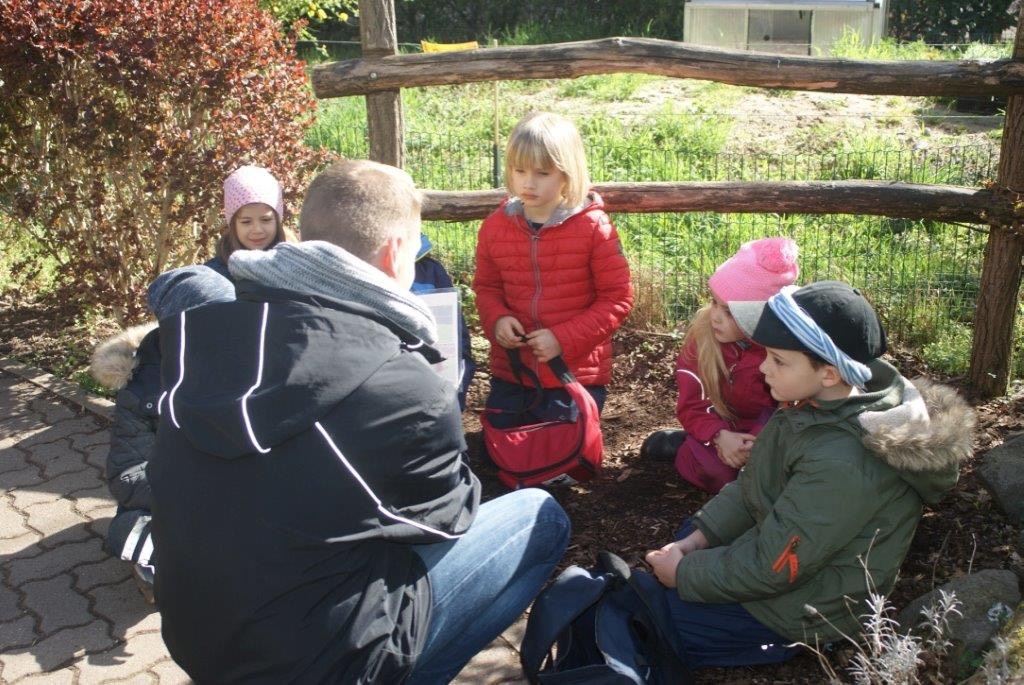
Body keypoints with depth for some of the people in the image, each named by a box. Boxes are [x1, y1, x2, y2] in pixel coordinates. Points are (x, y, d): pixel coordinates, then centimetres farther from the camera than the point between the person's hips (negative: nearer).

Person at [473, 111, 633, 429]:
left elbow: (618, 297, -8)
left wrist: (564, 338, -17)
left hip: (576, 378, -4)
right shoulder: (495, 226, 0)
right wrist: (496, 319, -8)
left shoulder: (593, 227, -11)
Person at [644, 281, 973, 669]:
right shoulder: (821, 402, -9)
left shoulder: (841, 462, -35)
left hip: (805, 605, -9)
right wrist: (697, 538, -4)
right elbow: (750, 486, 3)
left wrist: (683, 574, -15)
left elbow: (770, 567, -27)